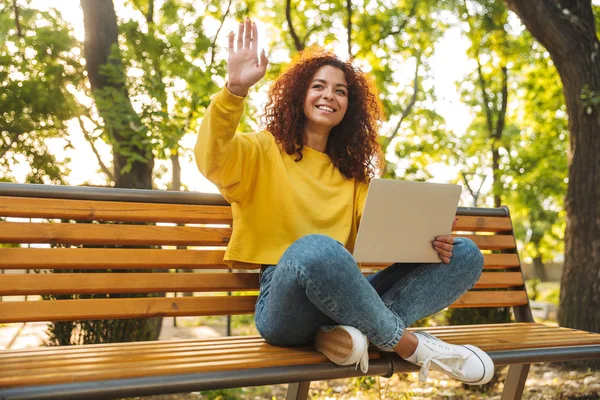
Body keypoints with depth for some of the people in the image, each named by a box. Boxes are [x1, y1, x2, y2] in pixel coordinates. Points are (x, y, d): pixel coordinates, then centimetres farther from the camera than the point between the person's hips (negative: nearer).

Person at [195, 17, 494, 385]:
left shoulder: (352, 172, 21)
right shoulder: (264, 151, 6)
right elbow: (212, 160, -16)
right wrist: (235, 89, -30)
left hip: (341, 297, 6)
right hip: (286, 300, -6)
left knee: (464, 254, -4)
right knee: (316, 249, -41)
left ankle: (354, 330, -25)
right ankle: (410, 345, -19)